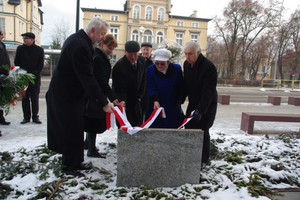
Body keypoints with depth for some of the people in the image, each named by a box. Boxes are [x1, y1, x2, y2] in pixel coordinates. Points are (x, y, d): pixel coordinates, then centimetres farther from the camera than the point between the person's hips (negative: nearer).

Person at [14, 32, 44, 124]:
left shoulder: (39, 50, 3)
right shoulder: (20, 49, 9)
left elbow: (41, 64, 1)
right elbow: (16, 62, 9)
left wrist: (33, 74, -10)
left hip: (35, 78, -2)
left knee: (35, 98, 2)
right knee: (25, 98, 3)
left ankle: (35, 116, 9)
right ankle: (26, 117, 10)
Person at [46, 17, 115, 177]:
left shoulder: (77, 39, 8)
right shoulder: (80, 45, -25)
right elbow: (87, 78, -29)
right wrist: (103, 102, -27)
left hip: (70, 93, 10)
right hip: (67, 96, -10)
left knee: (75, 129, 15)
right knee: (72, 130, 0)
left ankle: (76, 162, 27)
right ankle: (69, 166, 16)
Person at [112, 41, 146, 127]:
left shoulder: (141, 61, -3)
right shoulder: (119, 66, -22)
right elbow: (119, 88, -21)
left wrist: (139, 96, 0)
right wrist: (121, 101, -37)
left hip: (136, 100, 6)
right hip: (124, 101, -5)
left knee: (138, 125, 9)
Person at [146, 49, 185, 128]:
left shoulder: (177, 69, -5)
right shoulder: (150, 70, -6)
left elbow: (181, 87, 1)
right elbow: (151, 88, -13)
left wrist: (179, 100, -7)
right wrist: (155, 101, -28)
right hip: (157, 107, 0)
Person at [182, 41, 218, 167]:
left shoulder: (209, 67, -24)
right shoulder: (186, 64, 0)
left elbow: (209, 91, -28)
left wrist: (200, 110, -35)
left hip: (207, 105, -7)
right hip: (193, 103, 7)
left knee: (202, 130, -4)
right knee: (188, 127, 8)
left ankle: (203, 160, 14)